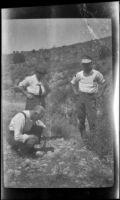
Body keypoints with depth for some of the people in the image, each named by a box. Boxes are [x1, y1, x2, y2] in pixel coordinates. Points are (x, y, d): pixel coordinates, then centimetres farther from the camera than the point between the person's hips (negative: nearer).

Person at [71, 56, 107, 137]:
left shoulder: (96, 74, -4)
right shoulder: (79, 74, 4)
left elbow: (104, 83, 6)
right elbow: (73, 82, 22)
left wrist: (100, 94, -1)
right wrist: (75, 91, 10)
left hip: (91, 97, -3)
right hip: (81, 97, 3)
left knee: (92, 117, -8)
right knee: (80, 117, 6)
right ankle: (82, 135, 23)